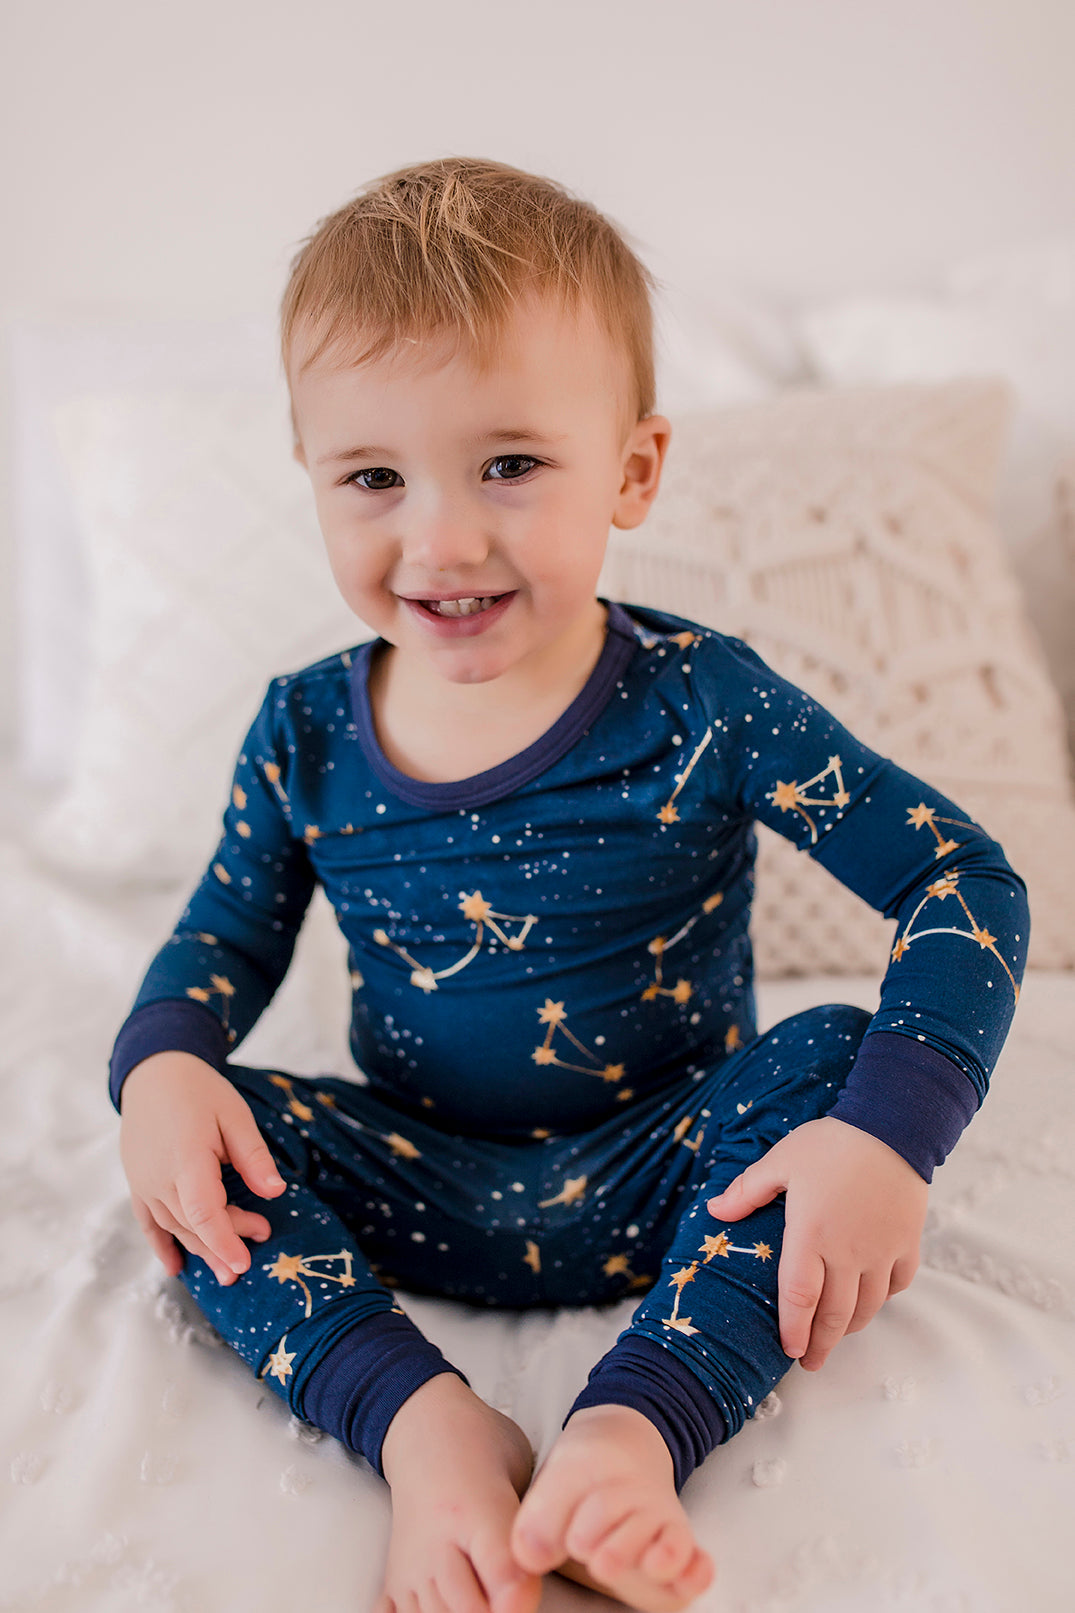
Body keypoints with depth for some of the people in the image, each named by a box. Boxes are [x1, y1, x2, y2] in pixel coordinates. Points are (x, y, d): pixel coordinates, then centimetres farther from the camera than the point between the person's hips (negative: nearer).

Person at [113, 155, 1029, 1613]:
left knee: (833, 1060, -26)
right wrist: (163, 1064, -18)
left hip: (662, 1182, -2)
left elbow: (966, 879, -16)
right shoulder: (305, 734, -7)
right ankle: (428, 1424, -28)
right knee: (185, 1130, -18)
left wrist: (889, 1127, -32)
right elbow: (226, 936, 6)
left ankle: (633, 1428, -34)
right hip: (418, 1195, 3)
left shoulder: (703, 705, -16)